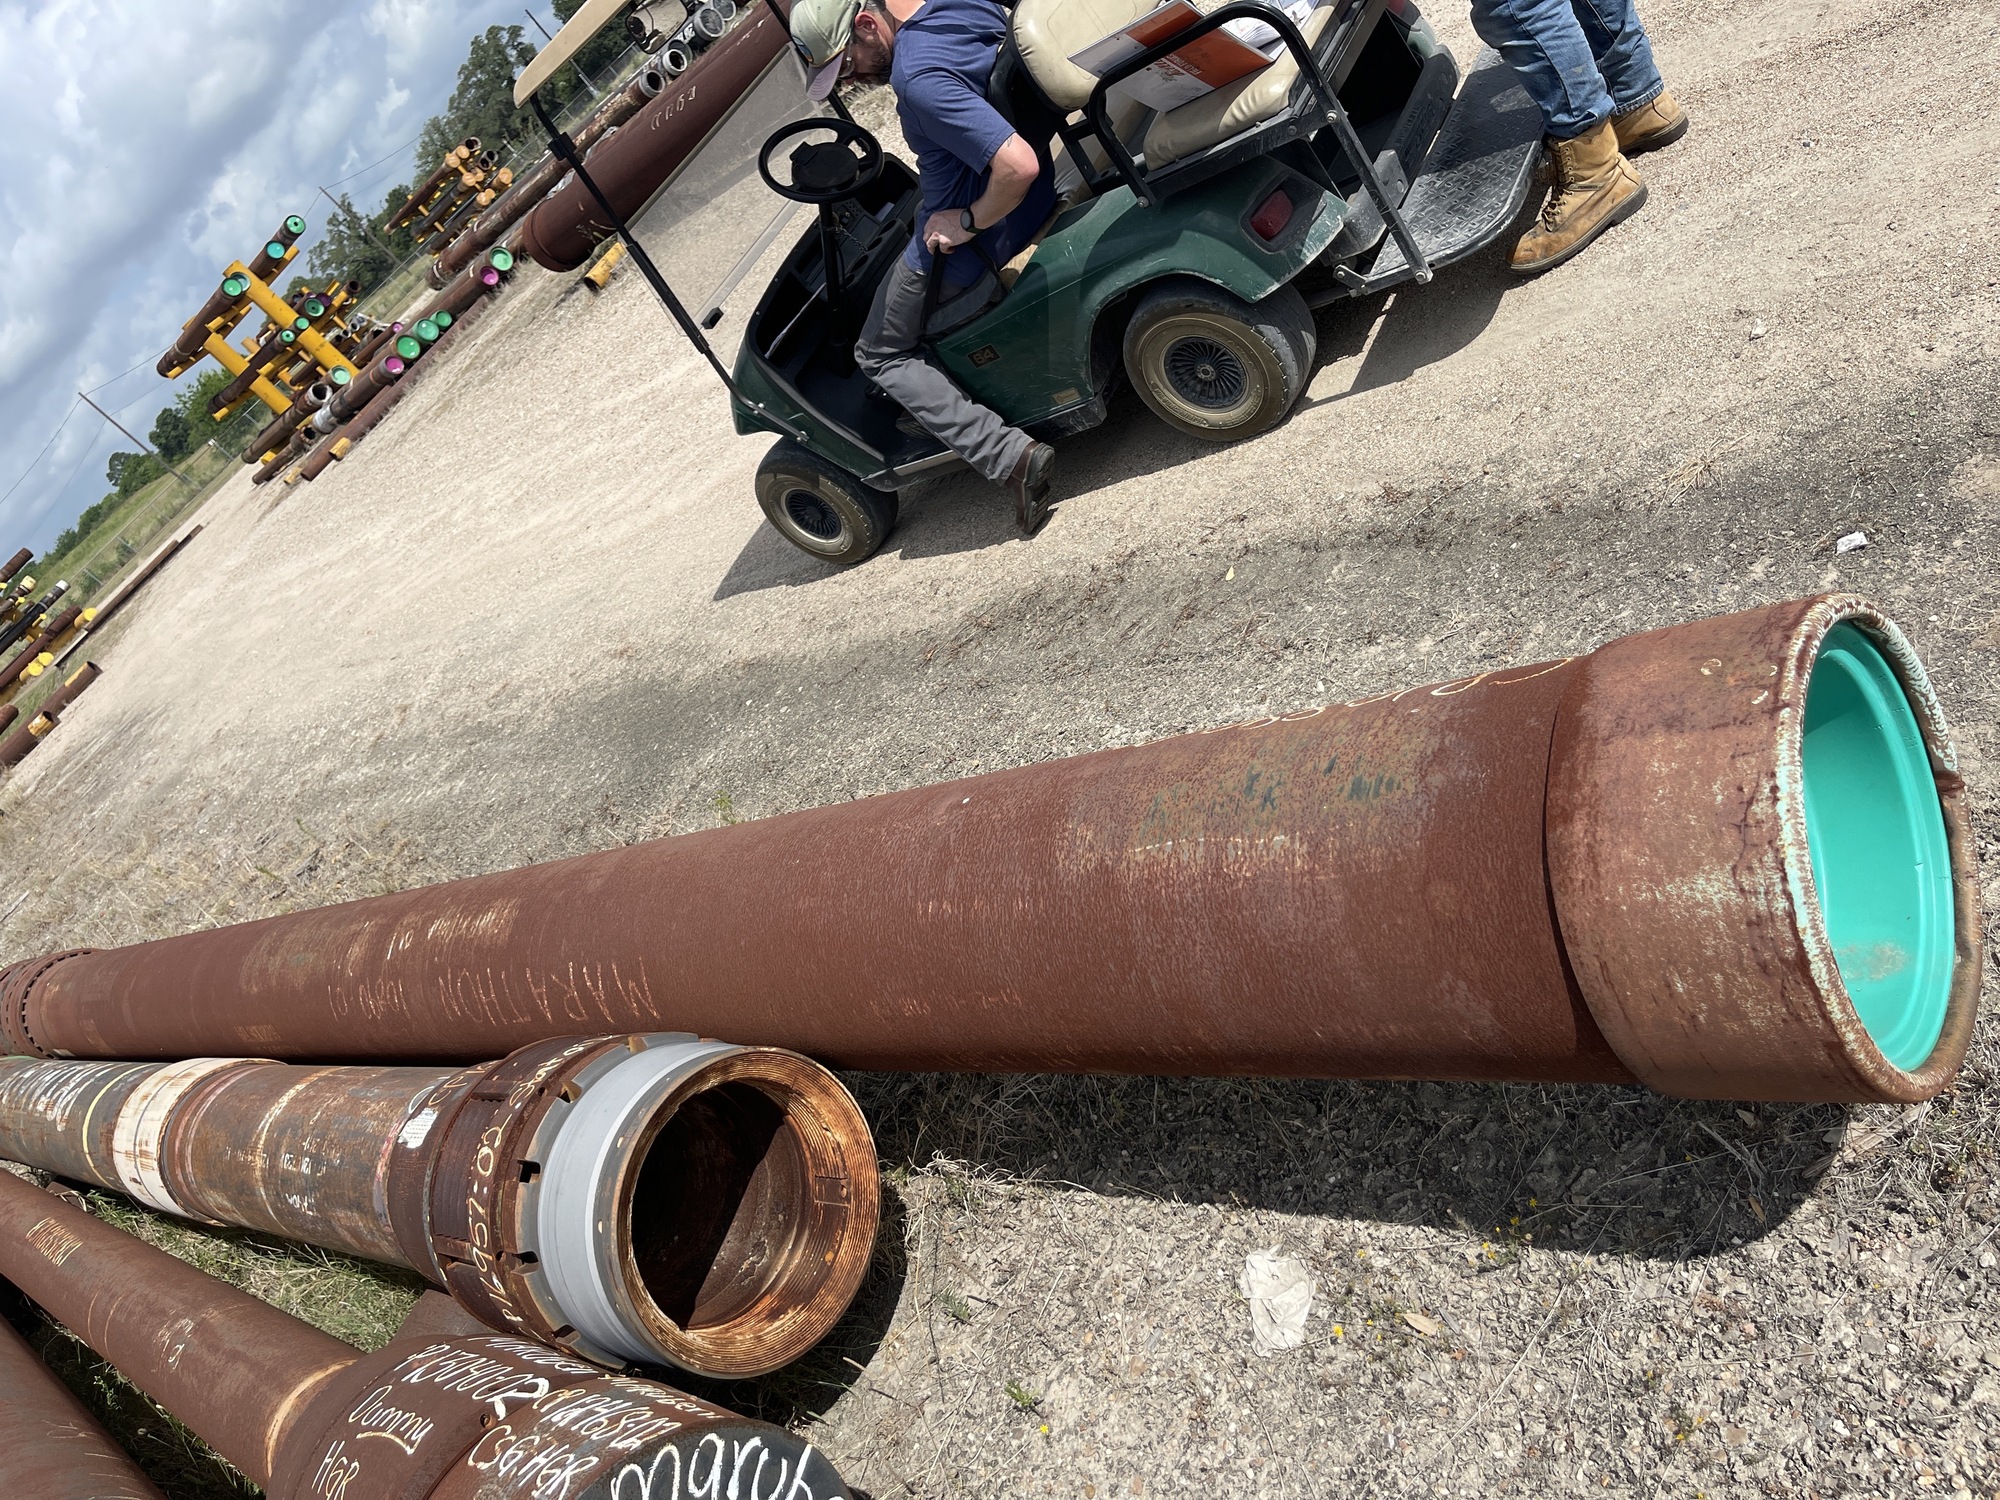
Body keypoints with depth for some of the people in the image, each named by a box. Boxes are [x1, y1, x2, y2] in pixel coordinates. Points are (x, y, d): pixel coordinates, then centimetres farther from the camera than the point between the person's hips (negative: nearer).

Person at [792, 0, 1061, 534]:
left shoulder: (920, 79, -32)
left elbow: (1018, 166, -38)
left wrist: (967, 223, -22)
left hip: (958, 243, -10)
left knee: (880, 353, 11)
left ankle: (1011, 456, -4)